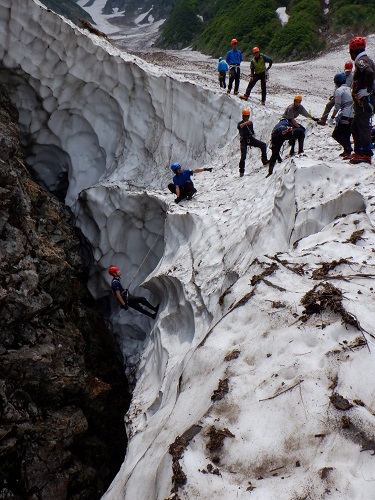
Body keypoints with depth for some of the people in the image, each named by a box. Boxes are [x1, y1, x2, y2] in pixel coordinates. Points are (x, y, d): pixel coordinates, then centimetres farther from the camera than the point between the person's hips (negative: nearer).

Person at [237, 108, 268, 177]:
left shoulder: (250, 123, 10)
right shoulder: (240, 123, -5)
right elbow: (239, 127, -32)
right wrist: (246, 123, -48)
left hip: (251, 139, 5)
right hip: (244, 140, -4)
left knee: (263, 145, -12)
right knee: (243, 156, -13)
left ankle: (264, 160, -4)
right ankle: (241, 171, 0)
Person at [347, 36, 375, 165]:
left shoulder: (361, 61, -12)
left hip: (364, 100, -10)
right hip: (362, 101, 10)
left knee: (363, 126, -9)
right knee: (355, 126, 16)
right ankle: (358, 152, 22)